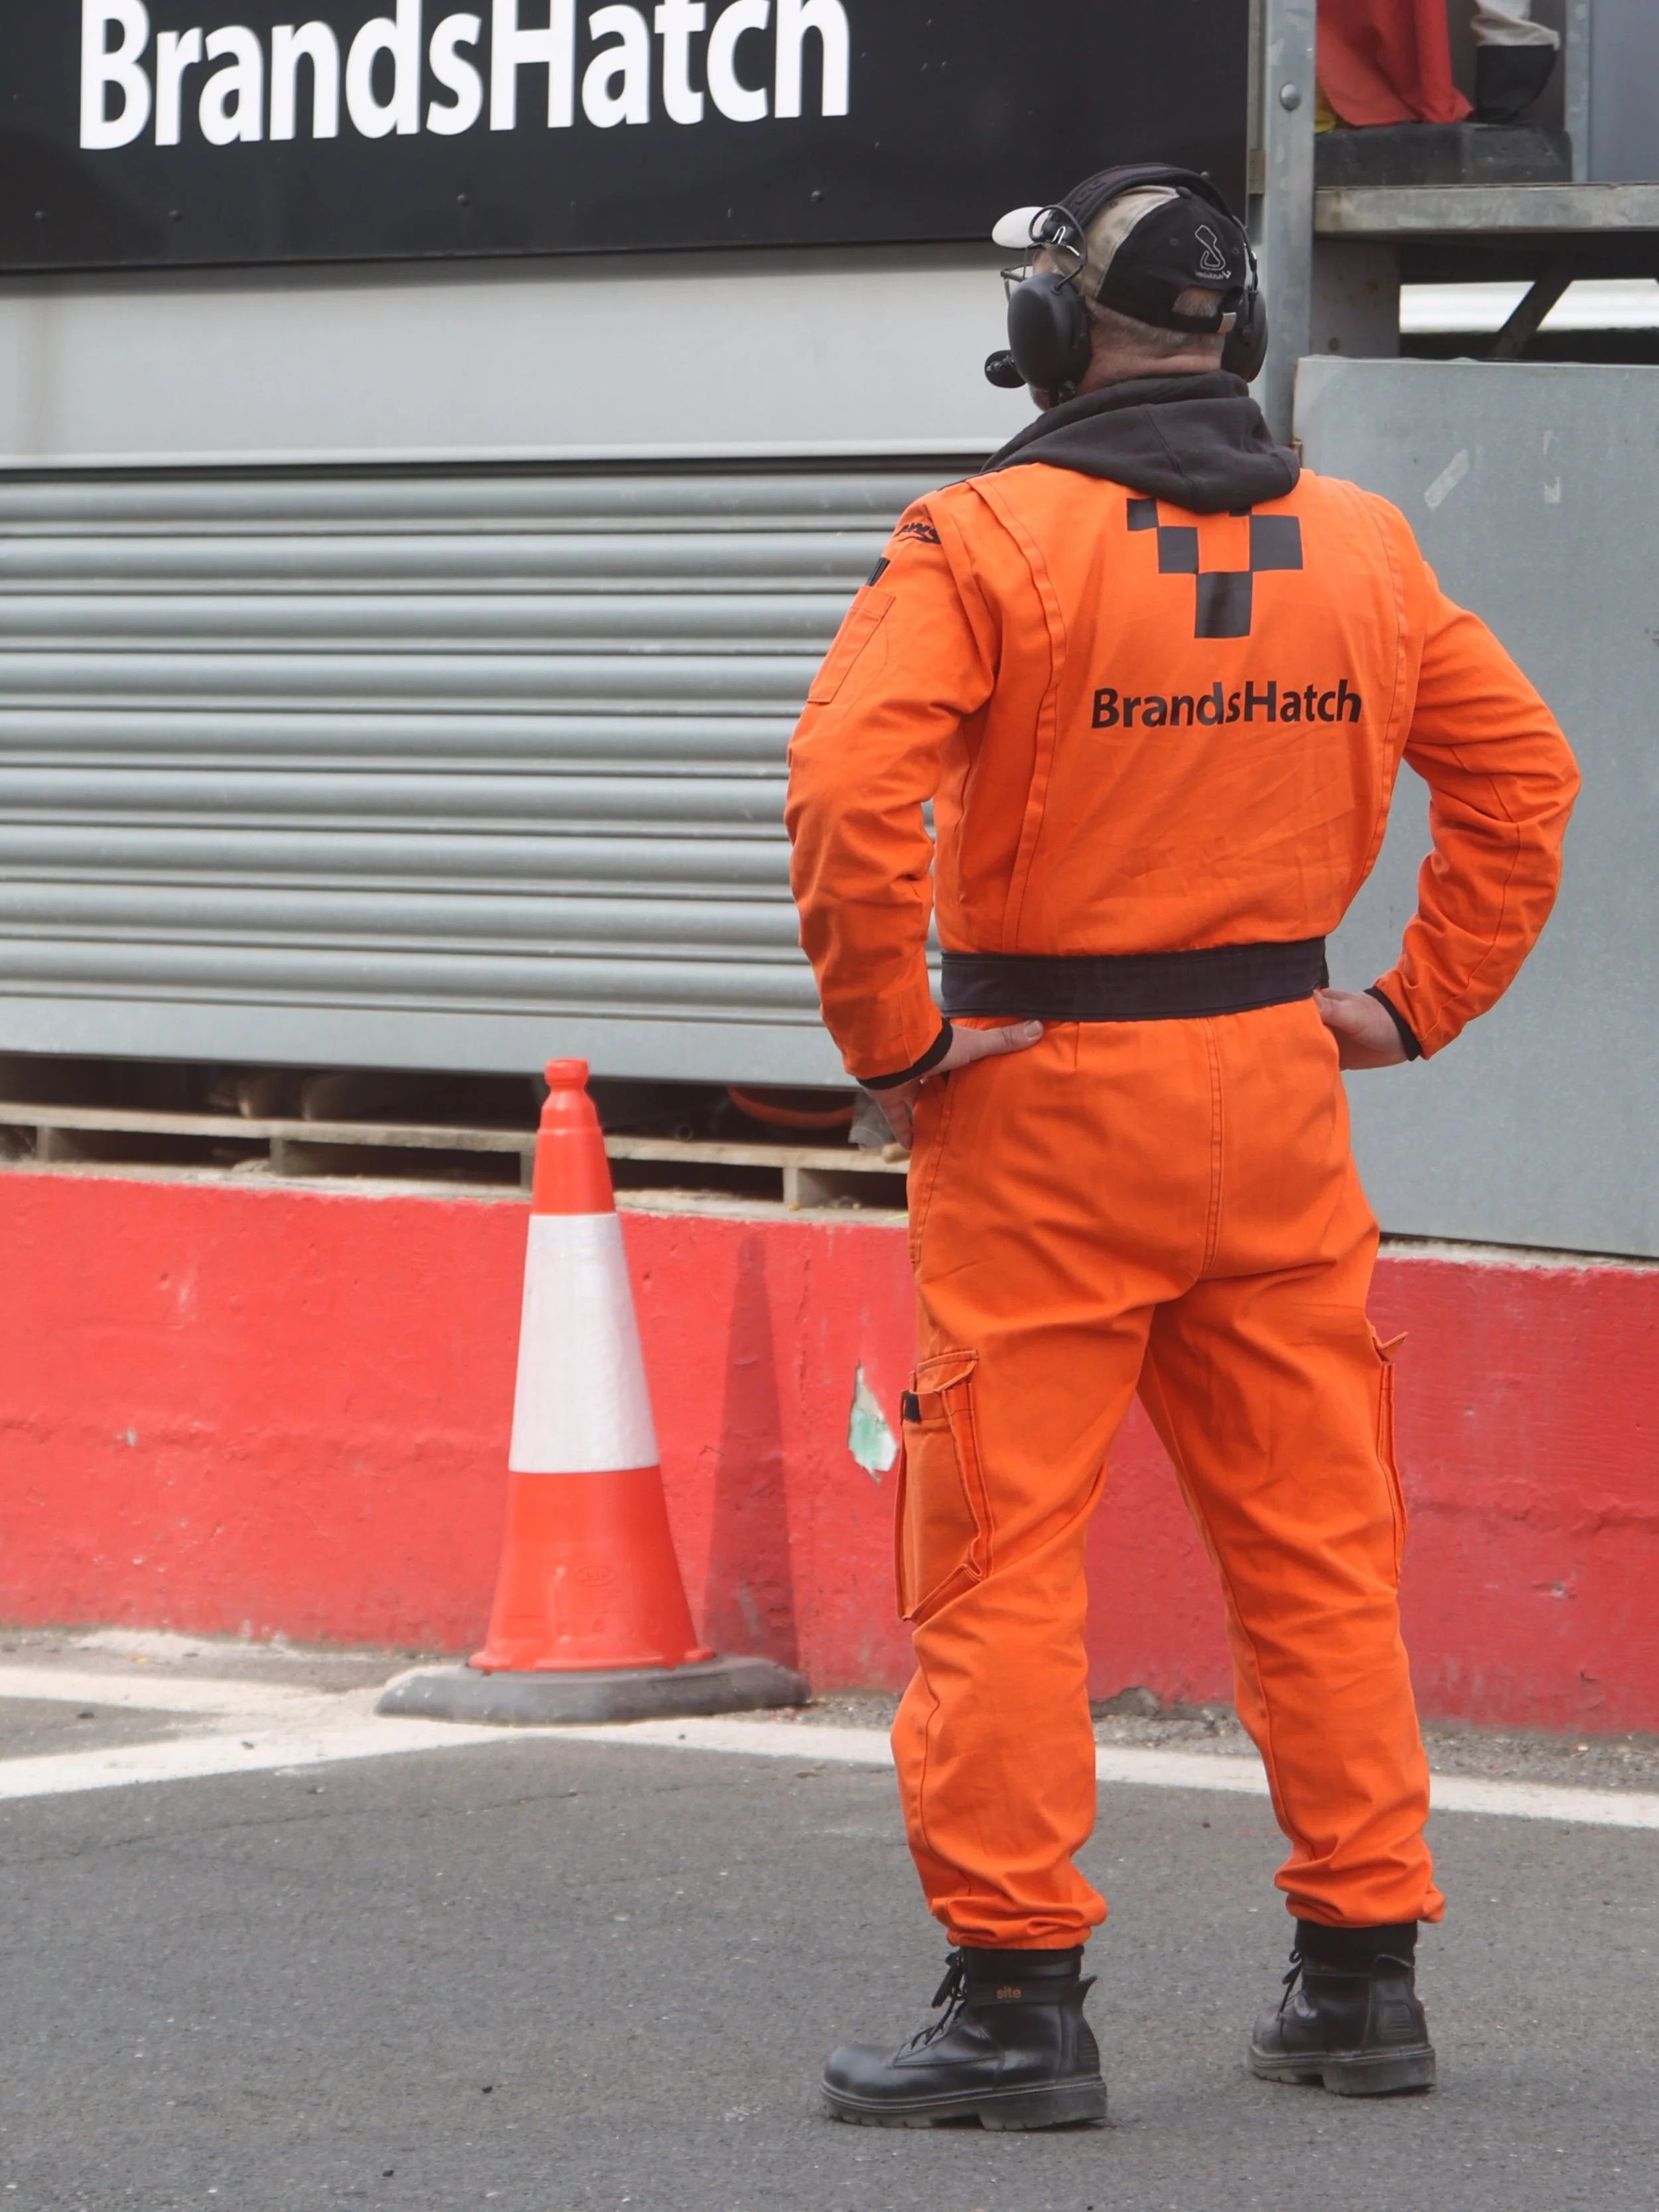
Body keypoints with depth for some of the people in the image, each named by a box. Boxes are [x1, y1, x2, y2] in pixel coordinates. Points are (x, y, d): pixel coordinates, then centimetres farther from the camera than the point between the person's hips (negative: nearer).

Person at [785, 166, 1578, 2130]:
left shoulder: (989, 540, -11)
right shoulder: (1361, 548, 6)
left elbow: (852, 787, -23)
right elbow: (1522, 772, 13)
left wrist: (893, 1039, -14)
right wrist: (1423, 1004, 14)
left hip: (1045, 1096, -5)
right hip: (1278, 1087, 5)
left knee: (1001, 1554, 0)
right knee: (1318, 1541, 12)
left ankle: (1017, 1995, -2)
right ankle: (1363, 1975, 17)